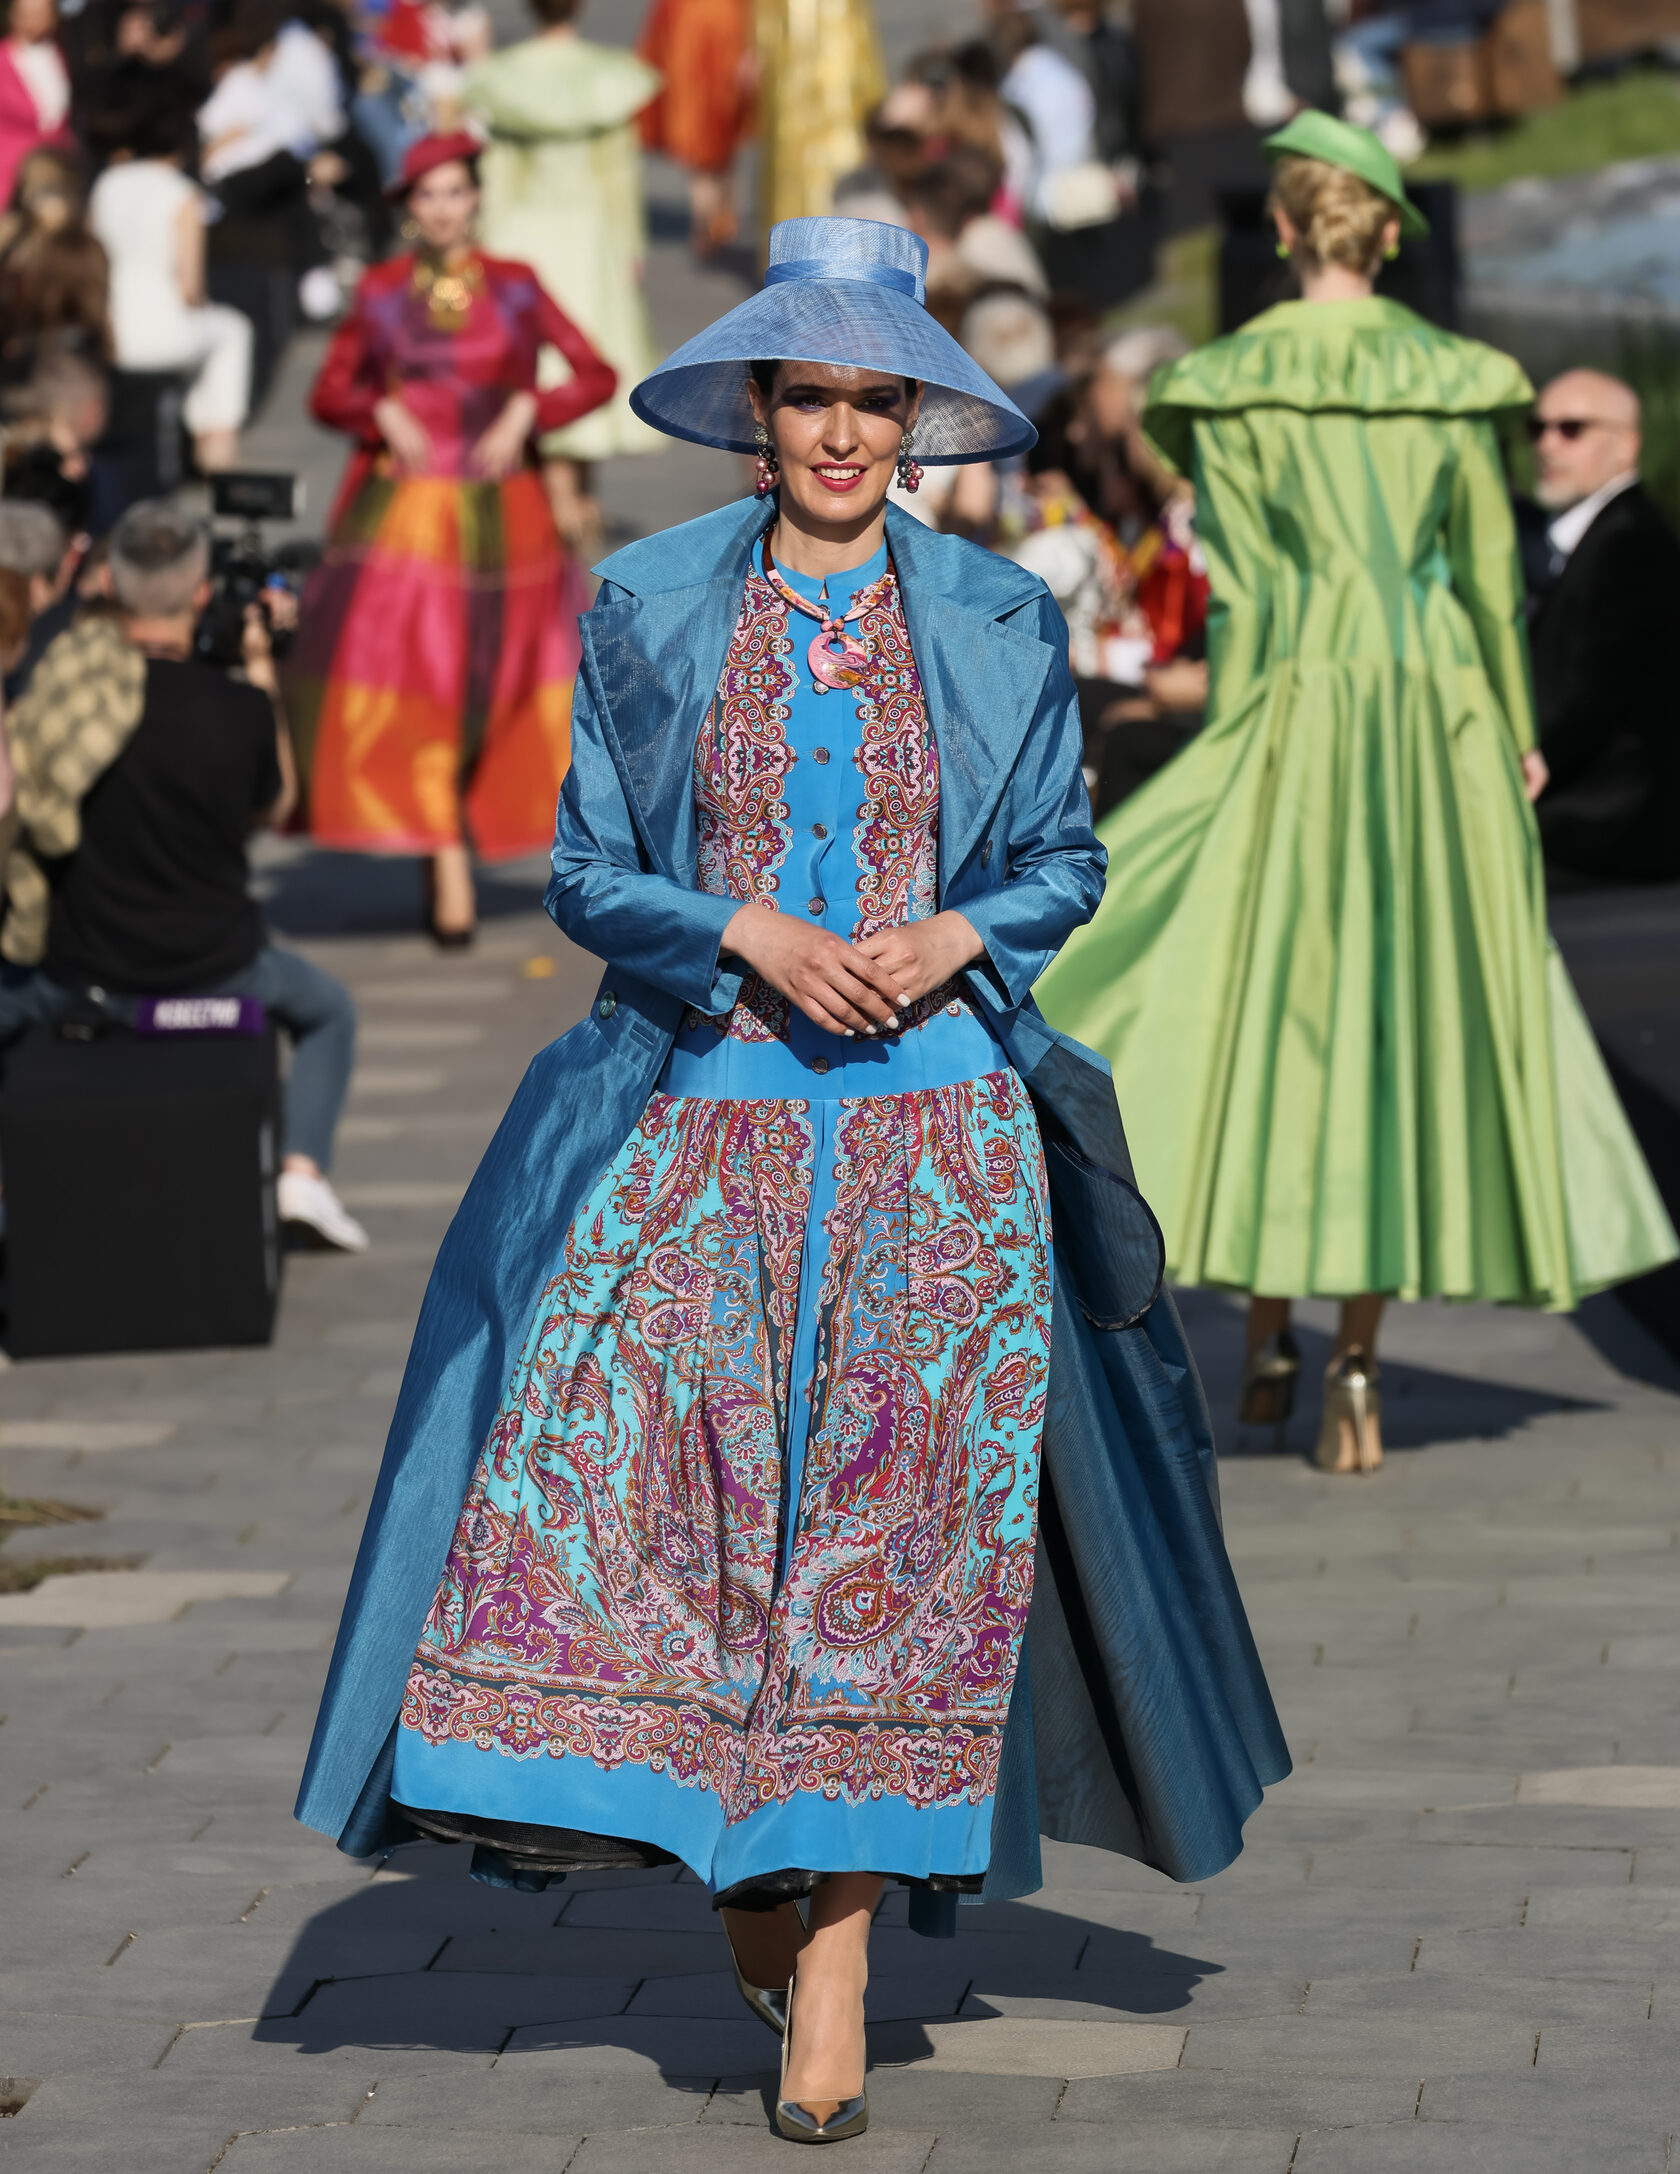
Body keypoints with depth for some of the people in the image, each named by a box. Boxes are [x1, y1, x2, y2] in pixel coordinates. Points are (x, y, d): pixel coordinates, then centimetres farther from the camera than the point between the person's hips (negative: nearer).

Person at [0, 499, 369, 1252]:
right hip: (214, 974, -1)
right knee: (328, 1010, 29)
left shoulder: (62, 677, -14)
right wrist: (261, 675, 10)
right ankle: (303, 1169, 11)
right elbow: (274, 809, 5)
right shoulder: (238, 709, -15)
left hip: (80, 977, 1)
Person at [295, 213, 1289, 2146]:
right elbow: (586, 873, 5)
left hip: (936, 1126, 0)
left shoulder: (996, 622, 6)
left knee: (893, 1521, -5)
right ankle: (736, 1862, 14)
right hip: (703, 1115, 0)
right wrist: (755, 934, -11)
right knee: (652, 1480, -9)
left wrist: (951, 937, -9)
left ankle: (833, 1960, -1)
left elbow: (1064, 863, 11)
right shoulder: (650, 609, 5)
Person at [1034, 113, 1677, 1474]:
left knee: (1268, 1014, 9)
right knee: (1411, 1028, 4)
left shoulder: (1233, 386, -3)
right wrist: (1514, 737, 16)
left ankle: (1269, 1336, 5)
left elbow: (1239, 594, -4)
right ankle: (1359, 1365, 0)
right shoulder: (1450, 378, 1)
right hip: (1437, 718, 2)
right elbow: (1491, 573, 5)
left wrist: (1227, 758, 1)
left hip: (1297, 713, -1)